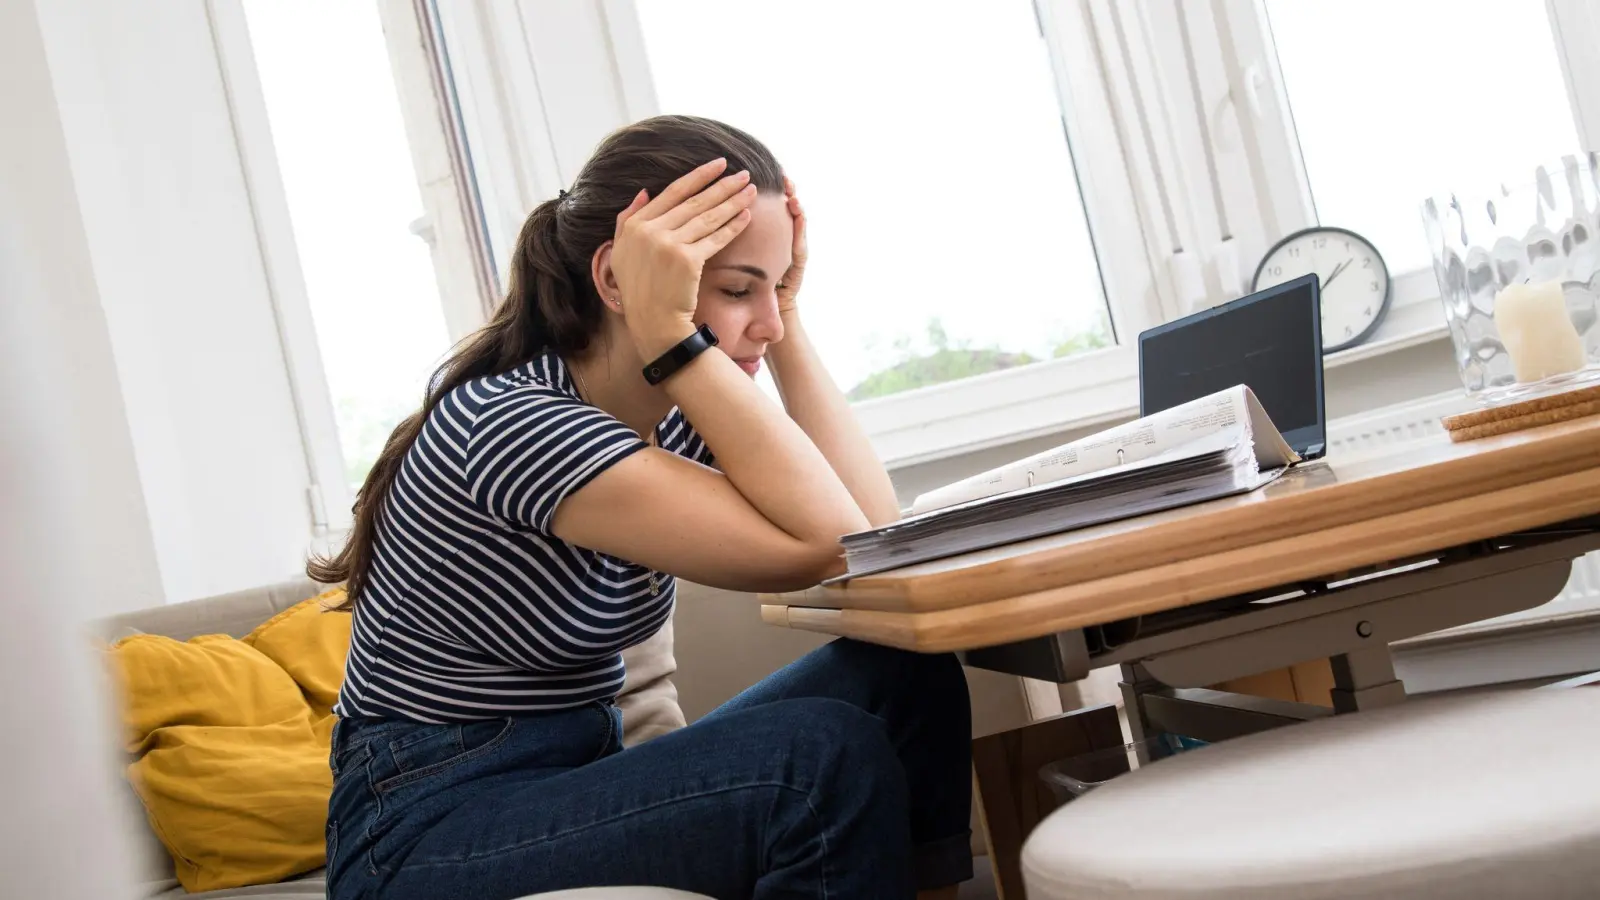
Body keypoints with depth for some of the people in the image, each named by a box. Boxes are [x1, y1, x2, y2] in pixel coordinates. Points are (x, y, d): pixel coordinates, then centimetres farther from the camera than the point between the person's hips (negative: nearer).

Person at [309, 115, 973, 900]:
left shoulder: (672, 413, 1)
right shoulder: (509, 422, -23)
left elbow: (877, 536, -9)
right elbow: (817, 548, -29)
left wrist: (787, 327, -7)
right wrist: (668, 331, -28)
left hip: (576, 782, 7)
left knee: (902, 677, -10)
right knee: (829, 756, -26)